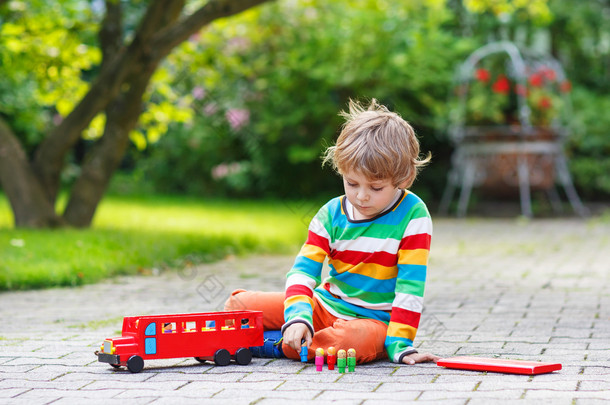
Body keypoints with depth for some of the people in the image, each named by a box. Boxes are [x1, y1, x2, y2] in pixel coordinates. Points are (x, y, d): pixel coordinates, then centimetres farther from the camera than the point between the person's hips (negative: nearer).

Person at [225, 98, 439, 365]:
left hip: (373, 321, -3)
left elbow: (410, 284, -15)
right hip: (323, 307, 3)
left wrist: (399, 344, -20)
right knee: (239, 303, -7)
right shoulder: (332, 214, -2)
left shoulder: (413, 216, -13)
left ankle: (273, 344, -22)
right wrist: (298, 317, -27)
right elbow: (304, 268, -8)